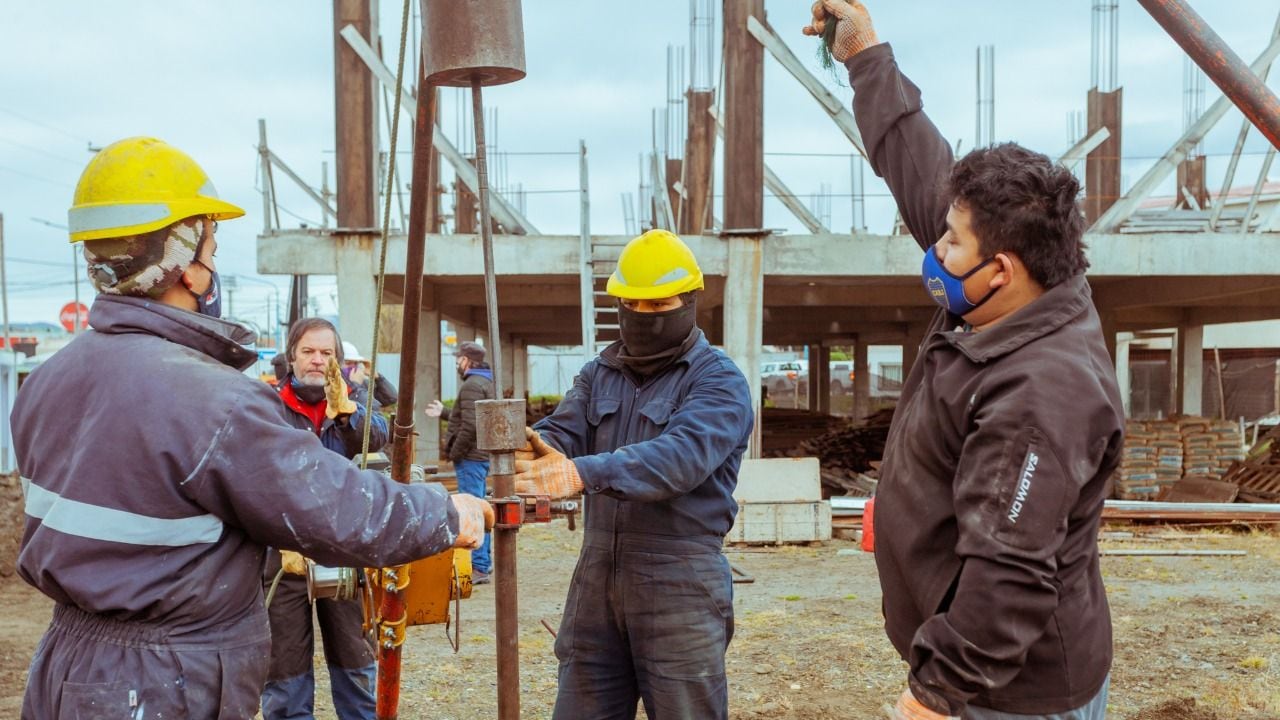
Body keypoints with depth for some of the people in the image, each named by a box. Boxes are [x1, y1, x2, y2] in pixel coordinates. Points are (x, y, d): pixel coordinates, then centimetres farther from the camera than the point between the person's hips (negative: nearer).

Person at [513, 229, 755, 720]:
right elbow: (561, 434, -4)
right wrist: (531, 448, -30)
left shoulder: (719, 380, -9)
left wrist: (583, 473, -40)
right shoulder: (598, 375, 11)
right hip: (597, 576, 6)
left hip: (679, 584, -5)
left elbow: (681, 454, -26)